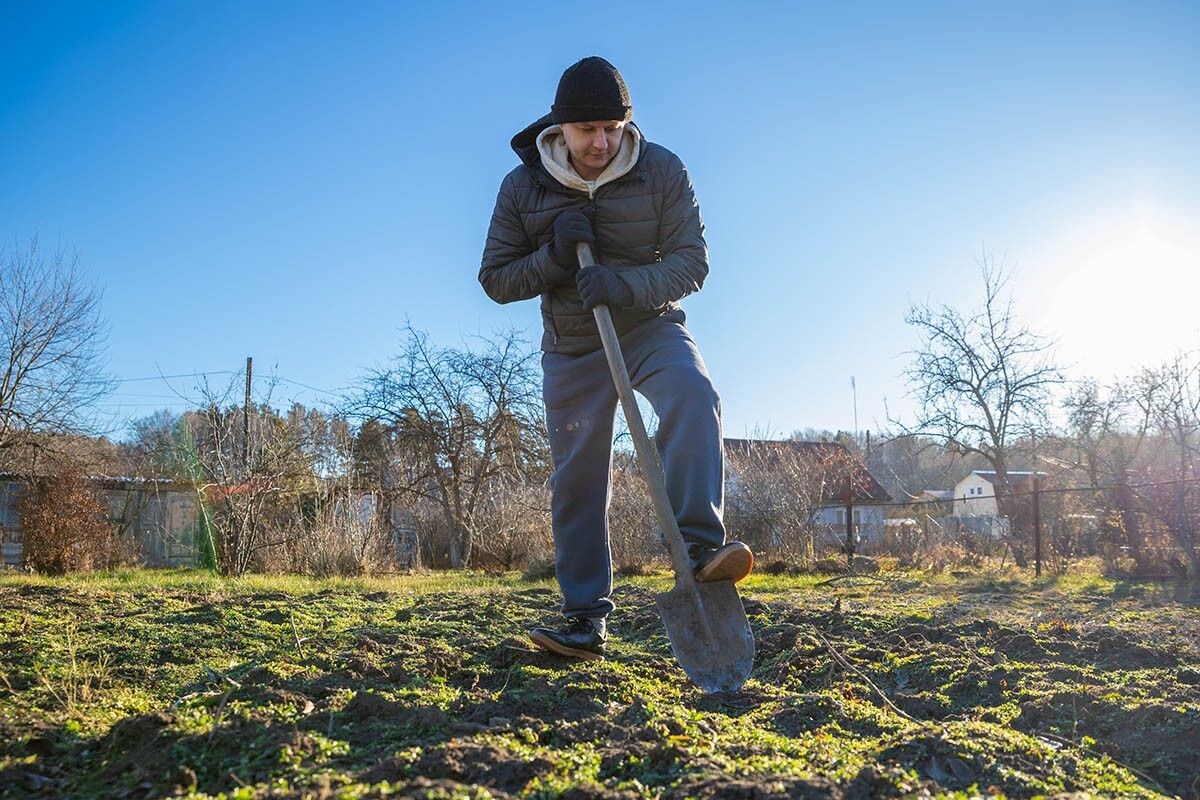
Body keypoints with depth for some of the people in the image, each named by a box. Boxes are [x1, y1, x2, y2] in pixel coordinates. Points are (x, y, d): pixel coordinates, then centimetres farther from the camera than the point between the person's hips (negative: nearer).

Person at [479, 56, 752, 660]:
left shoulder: (662, 170, -12)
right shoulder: (522, 186, -8)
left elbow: (691, 261, -16)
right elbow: (495, 279, -5)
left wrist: (626, 286, -34)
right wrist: (555, 257, -23)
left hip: (652, 327, -1)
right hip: (571, 348, 2)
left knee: (692, 395, -35)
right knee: (576, 481, 0)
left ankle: (699, 548, -37)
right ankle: (585, 621, 9)